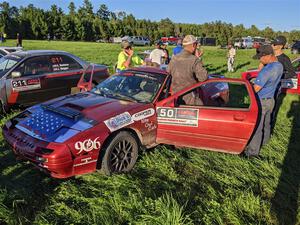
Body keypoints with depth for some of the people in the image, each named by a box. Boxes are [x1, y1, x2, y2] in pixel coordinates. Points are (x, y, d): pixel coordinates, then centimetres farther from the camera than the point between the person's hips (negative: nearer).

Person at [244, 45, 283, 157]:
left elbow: (255, 89, -24)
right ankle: (264, 141, 45)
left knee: (256, 127, 2)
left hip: (261, 102, -9)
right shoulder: (279, 66, -1)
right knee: (266, 123, 25)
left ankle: (253, 151, 13)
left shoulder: (267, 70, -29)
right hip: (270, 100, 9)